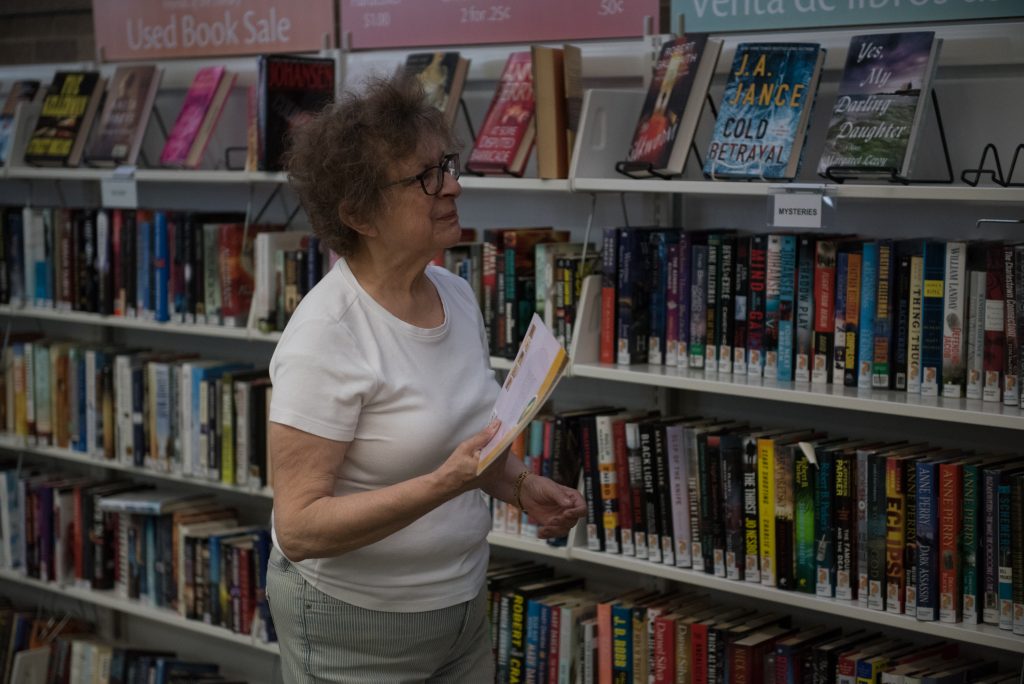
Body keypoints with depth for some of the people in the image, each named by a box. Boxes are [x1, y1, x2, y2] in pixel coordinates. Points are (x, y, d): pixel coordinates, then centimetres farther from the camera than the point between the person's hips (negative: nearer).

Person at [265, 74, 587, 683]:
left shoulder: (457, 295, 1)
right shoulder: (326, 336, -22)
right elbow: (299, 527, -25)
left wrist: (521, 486, -2)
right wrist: (445, 484, -34)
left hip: (462, 605, 7)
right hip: (355, 626, -7)